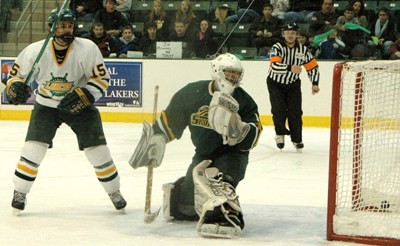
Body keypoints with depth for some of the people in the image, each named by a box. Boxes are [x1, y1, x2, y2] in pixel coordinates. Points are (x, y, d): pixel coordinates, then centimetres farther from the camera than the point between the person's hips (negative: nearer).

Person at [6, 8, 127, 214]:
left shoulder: (87, 49, -21)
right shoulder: (35, 51, -19)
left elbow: (102, 78, -14)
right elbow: (16, 74, -7)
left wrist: (83, 96, -27)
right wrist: (15, 88, -29)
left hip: (80, 104, 0)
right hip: (46, 105, 0)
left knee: (97, 150, -5)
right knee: (33, 147, -14)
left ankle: (114, 192, 17)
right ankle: (19, 193, 4)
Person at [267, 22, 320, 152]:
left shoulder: (303, 50, -7)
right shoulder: (277, 47, -19)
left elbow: (313, 66, 3)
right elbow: (275, 66, -35)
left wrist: (315, 84, -6)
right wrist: (290, 68, -49)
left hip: (293, 84, 3)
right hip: (275, 83, -3)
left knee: (295, 112, -4)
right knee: (279, 110, -15)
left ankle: (297, 139, 8)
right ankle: (280, 134, 7)